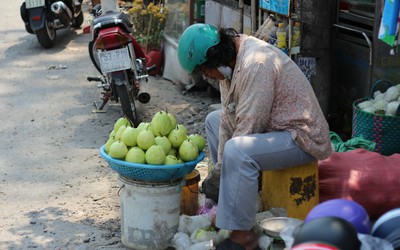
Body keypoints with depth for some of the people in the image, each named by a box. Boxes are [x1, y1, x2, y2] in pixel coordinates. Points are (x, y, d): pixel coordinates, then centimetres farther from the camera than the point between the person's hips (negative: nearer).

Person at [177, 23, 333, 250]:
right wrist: (221, 168, -4)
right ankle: (226, 197, 19)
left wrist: (216, 176, -20)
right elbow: (229, 118, 3)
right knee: (214, 120, 21)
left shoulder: (256, 64, -29)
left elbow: (247, 129, -29)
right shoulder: (231, 59, 1)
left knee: (237, 151, -34)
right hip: (274, 126, 11)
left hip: (302, 137, -11)